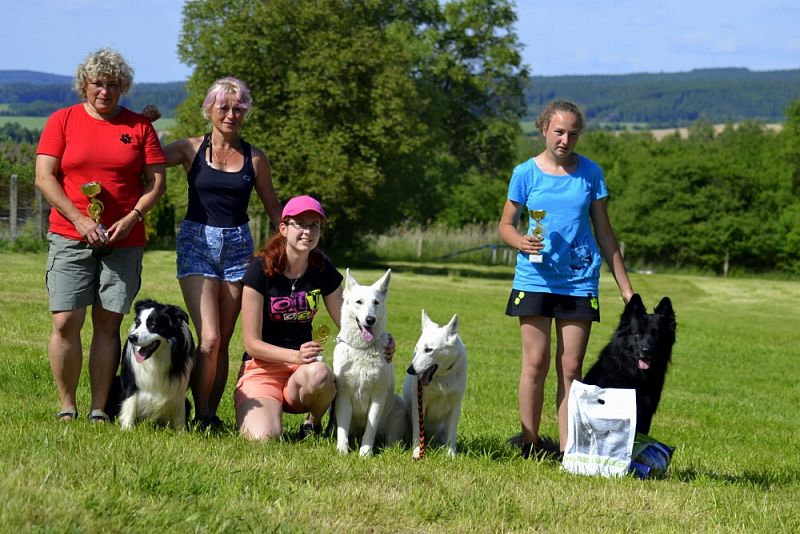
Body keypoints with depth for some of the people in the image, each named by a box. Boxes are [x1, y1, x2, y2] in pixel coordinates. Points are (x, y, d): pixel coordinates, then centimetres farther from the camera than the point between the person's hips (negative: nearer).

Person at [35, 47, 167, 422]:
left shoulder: (139, 126, 9)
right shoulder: (63, 120, 6)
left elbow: (156, 181, 7)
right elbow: (44, 177, -1)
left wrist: (132, 217, -9)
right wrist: (80, 221, -10)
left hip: (123, 240, 1)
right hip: (70, 237, -1)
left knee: (108, 324, -1)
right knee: (65, 322, -8)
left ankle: (99, 410, 4)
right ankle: (67, 408, 2)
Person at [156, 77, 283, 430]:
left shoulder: (254, 158, 7)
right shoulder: (191, 150, 2)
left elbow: (273, 208, 14)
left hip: (238, 246, 2)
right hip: (197, 243, -2)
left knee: (223, 341, 5)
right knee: (209, 338, -13)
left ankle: (212, 414, 13)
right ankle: (200, 415, -1)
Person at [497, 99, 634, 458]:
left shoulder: (590, 173, 4)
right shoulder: (526, 173, 1)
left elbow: (604, 231, 10)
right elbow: (505, 225, 8)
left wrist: (626, 287, 9)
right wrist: (521, 242, -16)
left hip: (579, 281, 1)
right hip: (535, 278, -1)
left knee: (570, 368, 1)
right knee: (536, 363, -2)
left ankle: (567, 448, 4)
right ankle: (530, 444, 7)